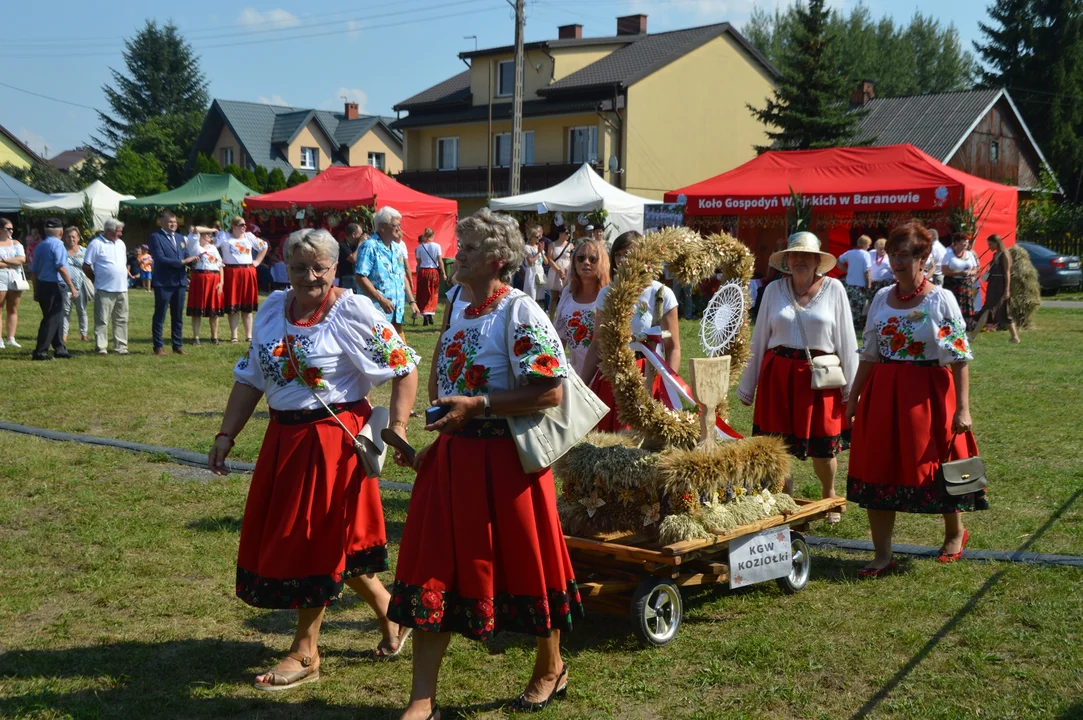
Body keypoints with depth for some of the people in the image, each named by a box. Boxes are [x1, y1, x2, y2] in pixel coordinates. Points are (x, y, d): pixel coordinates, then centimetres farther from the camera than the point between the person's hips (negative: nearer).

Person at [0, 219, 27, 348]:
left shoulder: (16, 243, 14)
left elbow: (22, 259, -1)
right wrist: (13, 263, -7)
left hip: (15, 278, 4)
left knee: (13, 310, 4)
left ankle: (11, 338, 6)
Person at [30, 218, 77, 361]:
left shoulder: (40, 246, 13)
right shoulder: (57, 245, -11)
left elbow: (34, 270, 15)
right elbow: (61, 268, -19)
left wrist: (36, 291, 20)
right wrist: (72, 287, -16)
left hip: (41, 285, 8)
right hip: (54, 286, -8)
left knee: (54, 318, 17)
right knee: (52, 319, -4)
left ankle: (59, 349, 23)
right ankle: (40, 352, -6)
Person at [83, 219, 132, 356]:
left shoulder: (120, 244, 15)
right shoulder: (96, 244, -8)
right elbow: (86, 266, -7)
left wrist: (128, 273, 10)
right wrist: (96, 280, 0)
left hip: (122, 289, 7)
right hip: (105, 289, -7)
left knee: (121, 320, 8)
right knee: (102, 320, -2)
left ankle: (121, 347, 13)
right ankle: (101, 347, 2)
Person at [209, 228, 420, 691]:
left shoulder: (353, 312, -12)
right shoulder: (272, 309, 6)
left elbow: (405, 367, -11)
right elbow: (250, 378, 11)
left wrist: (397, 426, -20)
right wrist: (226, 436, 5)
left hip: (333, 439, -7)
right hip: (283, 438, 7)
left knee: (316, 540, 3)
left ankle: (305, 654, 18)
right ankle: (387, 611, 35)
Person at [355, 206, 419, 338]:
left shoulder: (396, 248, 17)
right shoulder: (370, 247, -10)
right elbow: (361, 278, -17)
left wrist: (411, 301, 15)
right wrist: (381, 300, -22)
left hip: (397, 312, 8)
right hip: (377, 312, -8)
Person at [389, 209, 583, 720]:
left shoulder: (520, 313, -13)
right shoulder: (460, 314, 12)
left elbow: (550, 392, -21)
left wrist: (477, 405, -23)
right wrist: (437, 442, 16)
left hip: (504, 459, -7)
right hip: (453, 456, 8)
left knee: (522, 560, 8)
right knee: (434, 568, 4)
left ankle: (551, 669, 32)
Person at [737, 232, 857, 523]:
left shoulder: (833, 289, 0)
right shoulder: (774, 290, 5)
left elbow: (846, 340, 2)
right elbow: (759, 339, 9)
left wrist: (851, 388, 1)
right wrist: (748, 386, 10)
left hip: (820, 376, -1)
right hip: (778, 375, 1)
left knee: (823, 445, 7)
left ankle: (829, 495, 34)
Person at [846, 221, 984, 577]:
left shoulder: (941, 300, -7)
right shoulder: (881, 299, 7)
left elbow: (960, 358, -9)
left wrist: (963, 407, -15)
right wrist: (853, 397, 11)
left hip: (926, 394, -4)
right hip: (882, 394, 4)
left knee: (934, 464, 7)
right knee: (877, 469, 2)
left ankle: (955, 532, 36)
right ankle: (882, 555, 10)